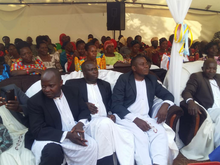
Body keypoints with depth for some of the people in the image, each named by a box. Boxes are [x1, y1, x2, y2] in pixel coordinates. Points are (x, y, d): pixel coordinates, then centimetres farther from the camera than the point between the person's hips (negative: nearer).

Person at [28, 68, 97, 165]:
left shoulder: (73, 92, 4)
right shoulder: (35, 101, -9)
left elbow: (84, 110, 11)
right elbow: (37, 131, -16)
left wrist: (80, 123, -15)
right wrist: (67, 135, -26)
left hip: (74, 134, 3)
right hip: (50, 138, -3)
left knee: (91, 145, -24)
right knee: (52, 151, -35)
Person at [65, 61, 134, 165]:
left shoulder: (105, 85, 24)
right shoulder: (73, 83, 10)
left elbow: (111, 105, 20)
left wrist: (112, 114, -3)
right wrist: (84, 105, -9)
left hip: (107, 122, 4)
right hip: (87, 122, -4)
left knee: (127, 137, -25)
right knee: (105, 123, -37)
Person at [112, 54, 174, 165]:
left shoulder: (152, 79, 15)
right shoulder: (124, 79, -1)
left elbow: (168, 95, 19)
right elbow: (116, 105, -8)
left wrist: (165, 105, -7)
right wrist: (135, 119, -20)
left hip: (146, 118, 4)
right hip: (127, 118, -4)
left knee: (160, 132, -26)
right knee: (141, 137, -32)